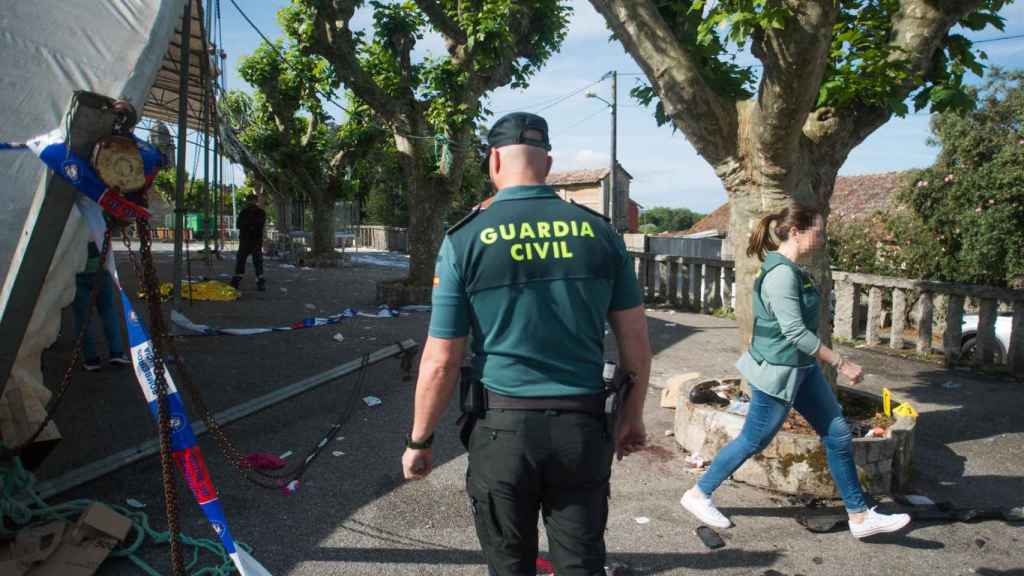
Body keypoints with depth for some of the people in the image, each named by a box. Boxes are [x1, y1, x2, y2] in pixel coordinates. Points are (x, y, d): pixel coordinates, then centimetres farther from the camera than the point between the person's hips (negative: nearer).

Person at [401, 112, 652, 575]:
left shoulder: (465, 239, -8)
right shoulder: (599, 231, -1)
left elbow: (440, 362, -7)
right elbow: (635, 340, 3)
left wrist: (418, 441, 6)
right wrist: (633, 416, 17)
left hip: (504, 427, -1)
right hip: (584, 428, 2)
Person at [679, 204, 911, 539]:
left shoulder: (791, 269, 8)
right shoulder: (781, 273, -23)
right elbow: (795, 332, -26)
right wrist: (841, 363, -21)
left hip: (802, 369, 10)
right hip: (778, 372, -10)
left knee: (837, 435, 11)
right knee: (753, 441, 3)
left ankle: (860, 516, 23)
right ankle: (698, 495, 20)